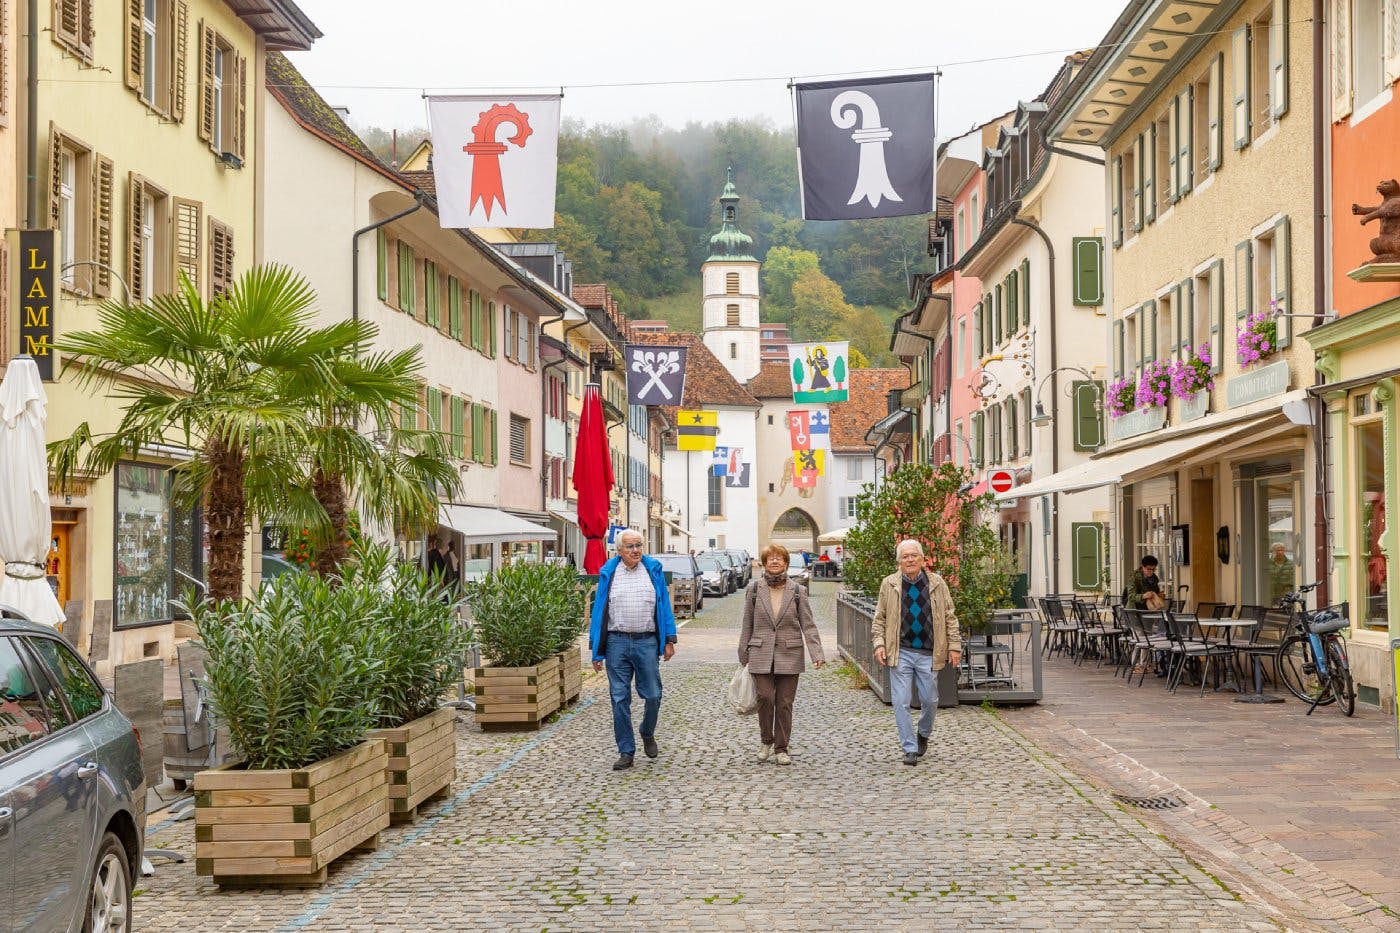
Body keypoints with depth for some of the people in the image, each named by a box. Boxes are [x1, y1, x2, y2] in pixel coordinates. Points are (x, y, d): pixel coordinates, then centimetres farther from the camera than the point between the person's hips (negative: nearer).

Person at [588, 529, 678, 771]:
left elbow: (664, 606, 7)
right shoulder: (608, 574, 5)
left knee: (653, 695, 3)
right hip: (617, 643, 0)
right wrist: (596, 649, 3)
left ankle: (647, 734, 32)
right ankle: (626, 752, 9)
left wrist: (669, 640, 1)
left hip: (646, 642, 0)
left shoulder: (654, 570, 7)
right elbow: (599, 610, 7)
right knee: (620, 699, 2)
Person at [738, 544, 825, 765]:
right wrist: (743, 655, 9)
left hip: (789, 655, 0)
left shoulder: (797, 591, 3)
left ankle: (781, 748, 14)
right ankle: (766, 741, 12)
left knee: (785, 703, 2)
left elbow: (808, 625, 1)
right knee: (765, 698, -10)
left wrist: (817, 653, -11)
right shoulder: (754, 589, 4)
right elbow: (747, 625, 9)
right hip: (761, 655, 0)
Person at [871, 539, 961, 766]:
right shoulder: (889, 584, 2)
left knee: (930, 700, 9)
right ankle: (910, 749, 4)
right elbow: (879, 618, 8)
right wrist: (879, 643, -4)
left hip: (928, 653, 1)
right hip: (900, 652, -1)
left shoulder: (936, 583, 3)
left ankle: (923, 734, 37)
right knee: (901, 702, -5)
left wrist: (954, 646, 3)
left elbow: (950, 617, 8)